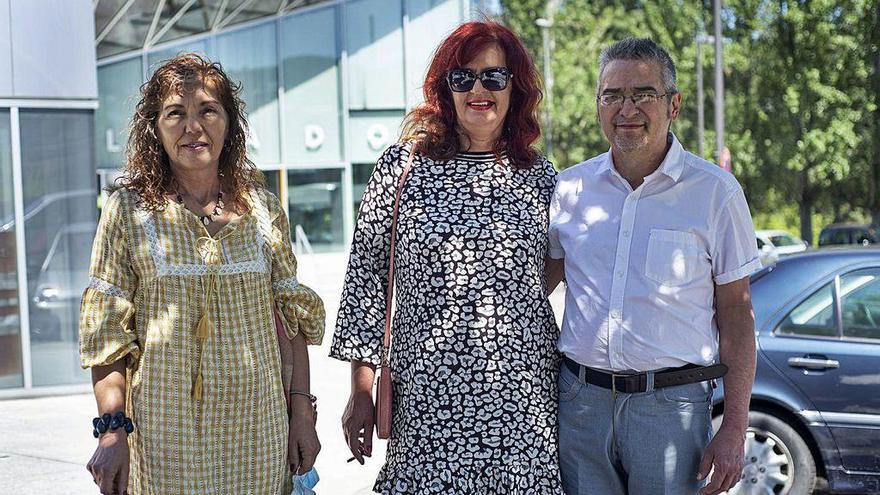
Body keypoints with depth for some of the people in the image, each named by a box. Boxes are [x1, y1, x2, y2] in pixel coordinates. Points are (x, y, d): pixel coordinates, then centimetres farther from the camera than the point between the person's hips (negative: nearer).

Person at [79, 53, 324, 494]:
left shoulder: (263, 209, 6)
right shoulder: (129, 209, -1)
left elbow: (292, 316, 9)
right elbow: (105, 330, -3)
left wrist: (302, 412, 3)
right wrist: (112, 430, -10)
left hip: (257, 427, 2)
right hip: (166, 432, -2)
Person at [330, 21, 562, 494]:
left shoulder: (539, 176, 8)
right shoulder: (402, 166, 1)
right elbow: (365, 278, 2)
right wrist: (361, 389, -1)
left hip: (524, 400, 2)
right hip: (429, 399, -2)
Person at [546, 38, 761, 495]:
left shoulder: (715, 192, -2)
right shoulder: (570, 187, 6)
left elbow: (736, 313, -1)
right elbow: (536, 285, 17)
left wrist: (734, 429, -6)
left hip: (671, 405, -2)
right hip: (579, 400, 3)